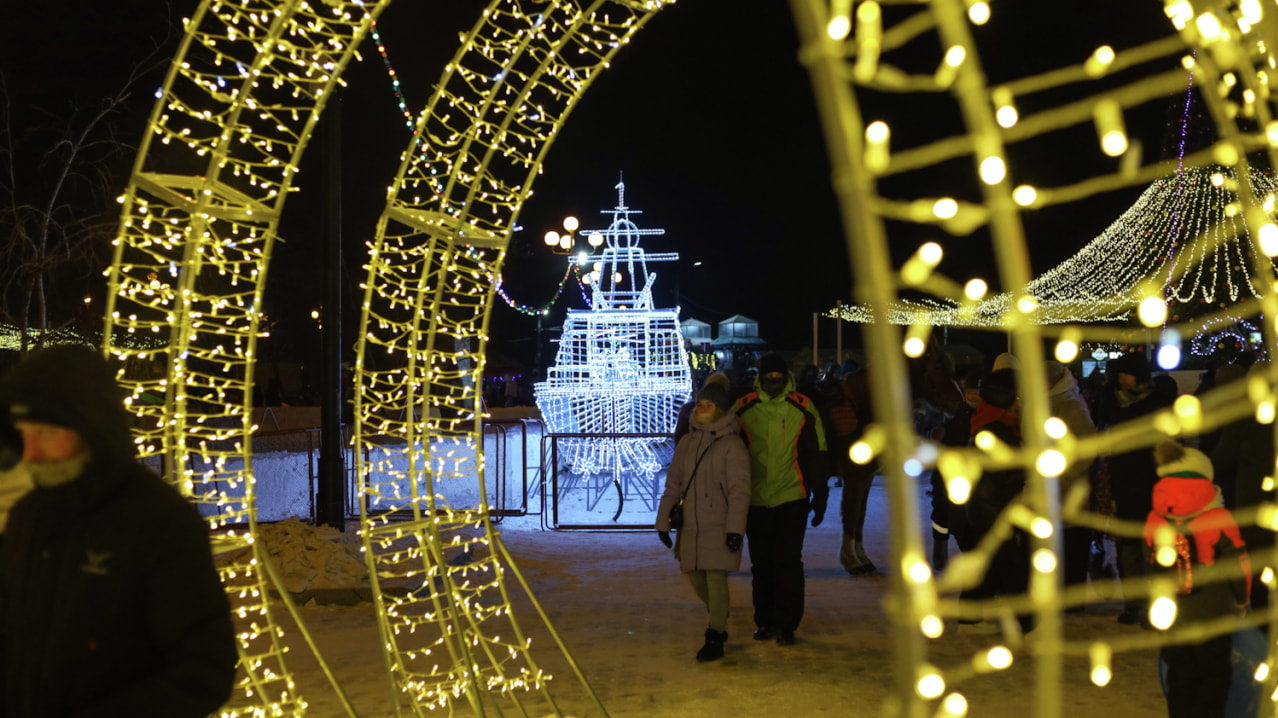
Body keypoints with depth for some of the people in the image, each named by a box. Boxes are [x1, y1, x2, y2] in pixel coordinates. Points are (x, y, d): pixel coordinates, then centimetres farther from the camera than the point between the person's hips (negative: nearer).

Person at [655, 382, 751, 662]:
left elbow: (739, 490, -10)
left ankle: (715, 638, -3)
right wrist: (663, 521, 13)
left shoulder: (731, 444, -6)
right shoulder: (686, 442, 12)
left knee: (716, 577, -11)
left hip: (720, 526, -6)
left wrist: (735, 528, -17)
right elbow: (673, 484, 17)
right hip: (691, 524, 6)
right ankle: (720, 617, 35)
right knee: (696, 578, 10)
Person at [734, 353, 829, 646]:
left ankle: (786, 624, 6)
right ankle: (765, 622, 21)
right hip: (756, 499, 2)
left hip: (791, 499, -2)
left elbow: (817, 454, 7)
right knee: (761, 564, 10)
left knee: (788, 563, -3)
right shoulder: (743, 408, 0)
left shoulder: (803, 408, -2)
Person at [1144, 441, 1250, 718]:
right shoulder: (1219, 521, -15)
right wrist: (1241, 601, 12)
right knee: (1214, 676, 9)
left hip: (1168, 617, 4)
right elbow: (1239, 566, -6)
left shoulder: (1153, 521, -4)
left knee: (1179, 675, 16)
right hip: (1211, 616, -4)